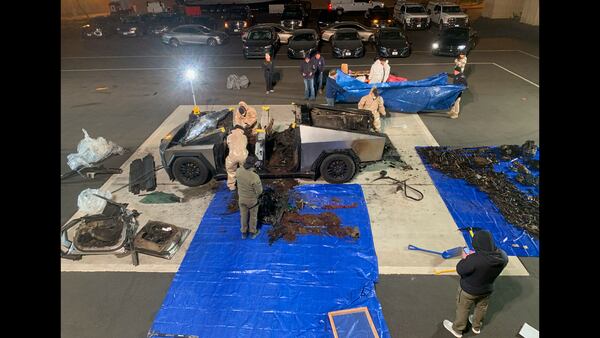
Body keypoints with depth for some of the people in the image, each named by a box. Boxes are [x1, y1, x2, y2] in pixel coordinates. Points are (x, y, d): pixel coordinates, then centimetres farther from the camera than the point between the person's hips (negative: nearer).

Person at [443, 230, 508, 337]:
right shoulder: (503, 256, -22)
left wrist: (464, 259, -8)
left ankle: (457, 329, 43)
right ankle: (476, 327, 56)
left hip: (469, 290, -5)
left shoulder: (474, 259, -41)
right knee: (481, 308, 31)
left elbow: (460, 270, -23)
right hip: (487, 289, 5)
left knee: (463, 309, 21)